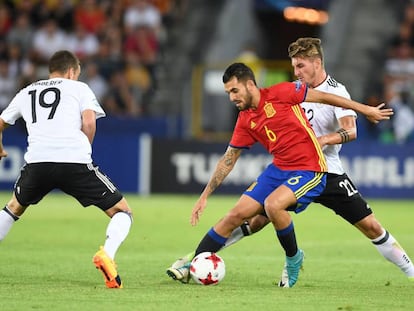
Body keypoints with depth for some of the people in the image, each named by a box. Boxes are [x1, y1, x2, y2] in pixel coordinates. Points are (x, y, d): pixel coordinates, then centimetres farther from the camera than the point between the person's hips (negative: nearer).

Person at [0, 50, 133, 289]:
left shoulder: (27, 93, 28)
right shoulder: (79, 88, 17)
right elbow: (89, 122, -1)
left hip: (37, 161, 3)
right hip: (75, 161, -3)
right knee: (123, 212, 7)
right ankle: (107, 254, -21)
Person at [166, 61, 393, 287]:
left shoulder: (279, 93, -11)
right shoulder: (245, 121, 6)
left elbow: (321, 97, -3)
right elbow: (228, 160, 13)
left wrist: (365, 110, 2)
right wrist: (204, 196, 10)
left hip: (309, 171, -7)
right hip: (278, 170, 7)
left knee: (272, 205, -30)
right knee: (236, 214, -1)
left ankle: (293, 258, -6)